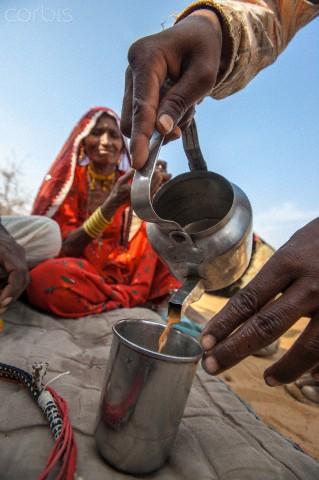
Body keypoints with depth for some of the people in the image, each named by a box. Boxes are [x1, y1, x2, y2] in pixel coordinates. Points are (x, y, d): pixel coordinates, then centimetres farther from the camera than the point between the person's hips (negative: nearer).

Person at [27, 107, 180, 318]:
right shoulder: (66, 179, -3)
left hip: (123, 272, 3)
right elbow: (65, 247, -15)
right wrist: (111, 204, -28)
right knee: (47, 277, -36)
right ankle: (142, 300, -18)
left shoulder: (131, 182, 4)